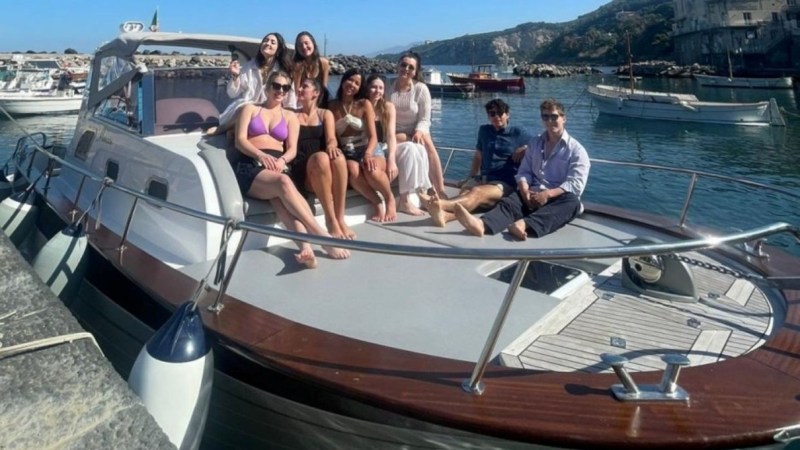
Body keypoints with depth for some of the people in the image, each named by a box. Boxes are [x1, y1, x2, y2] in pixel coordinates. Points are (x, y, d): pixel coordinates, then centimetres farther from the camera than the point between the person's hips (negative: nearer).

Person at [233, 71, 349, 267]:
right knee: (284, 183, -37)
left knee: (279, 197, -36)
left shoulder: (290, 116, 23)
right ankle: (322, 236, -47)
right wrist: (261, 156, -15)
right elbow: (240, 140, 4)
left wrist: (282, 160, -13)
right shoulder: (250, 108, 18)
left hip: (277, 168, 2)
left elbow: (292, 149, 11)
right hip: (250, 167, -2)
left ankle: (305, 248, -59)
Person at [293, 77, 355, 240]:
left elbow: (331, 138, 1)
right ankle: (330, 220, -36)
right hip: (301, 169, -1)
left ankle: (340, 219, -35)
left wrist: (331, 145, -21)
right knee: (321, 157, -37)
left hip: (324, 168, 1)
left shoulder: (326, 114, 21)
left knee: (338, 157, -36)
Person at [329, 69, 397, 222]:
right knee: (353, 171, -36)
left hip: (369, 149, -1)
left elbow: (373, 136, -4)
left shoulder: (365, 104, 2)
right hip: (348, 154, 1)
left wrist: (368, 154, -24)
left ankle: (390, 200, -8)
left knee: (371, 170, -36)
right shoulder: (333, 106, 7)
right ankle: (377, 203, -16)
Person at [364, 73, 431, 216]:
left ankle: (405, 200, -23)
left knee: (413, 149, -23)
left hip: (385, 149, 4)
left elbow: (391, 135, -8)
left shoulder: (388, 107, 4)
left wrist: (391, 159, -25)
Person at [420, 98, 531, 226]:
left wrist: (524, 151, -3)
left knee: (477, 192, -38)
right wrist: (471, 178, 24)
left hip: (504, 184, -4)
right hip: (482, 178, 4)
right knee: (464, 193, -33)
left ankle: (441, 204, -69)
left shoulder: (519, 133, 10)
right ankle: (445, 214, -68)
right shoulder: (484, 130, 22)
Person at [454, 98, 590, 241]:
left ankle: (525, 224, -62)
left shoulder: (576, 150, 4)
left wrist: (548, 194, -22)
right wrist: (525, 191, -12)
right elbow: (524, 172, 11)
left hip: (558, 198, -2)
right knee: (508, 202, -28)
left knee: (572, 202, -37)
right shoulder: (535, 144, 19)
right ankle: (482, 224, -63)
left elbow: (576, 184, -8)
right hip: (533, 195, 3)